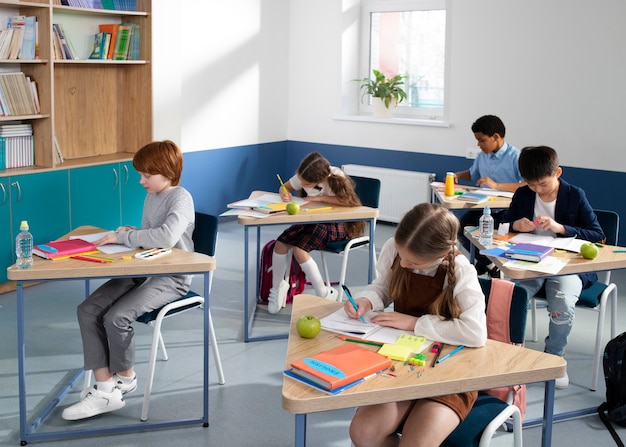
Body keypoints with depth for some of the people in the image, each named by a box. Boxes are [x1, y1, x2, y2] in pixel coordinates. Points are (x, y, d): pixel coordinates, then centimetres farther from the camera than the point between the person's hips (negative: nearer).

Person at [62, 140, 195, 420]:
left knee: (116, 317, -25)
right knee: (88, 310, -10)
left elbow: (166, 237, -31)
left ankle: (125, 377, 5)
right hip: (143, 271, 9)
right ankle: (104, 389, -10)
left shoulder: (181, 198, -14)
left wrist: (124, 237, -22)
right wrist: (131, 235, 3)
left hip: (171, 278, -9)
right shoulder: (151, 197, 14)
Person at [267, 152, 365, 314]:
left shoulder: (335, 177, -24)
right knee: (280, 244, -15)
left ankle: (325, 295, -10)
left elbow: (350, 201, -35)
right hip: (311, 219, 6)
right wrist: (285, 193, -19)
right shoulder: (303, 176, -9)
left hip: (337, 224, -6)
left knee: (299, 250, -26)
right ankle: (277, 287, 10)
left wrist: (320, 198, -29)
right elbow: (285, 187, 7)